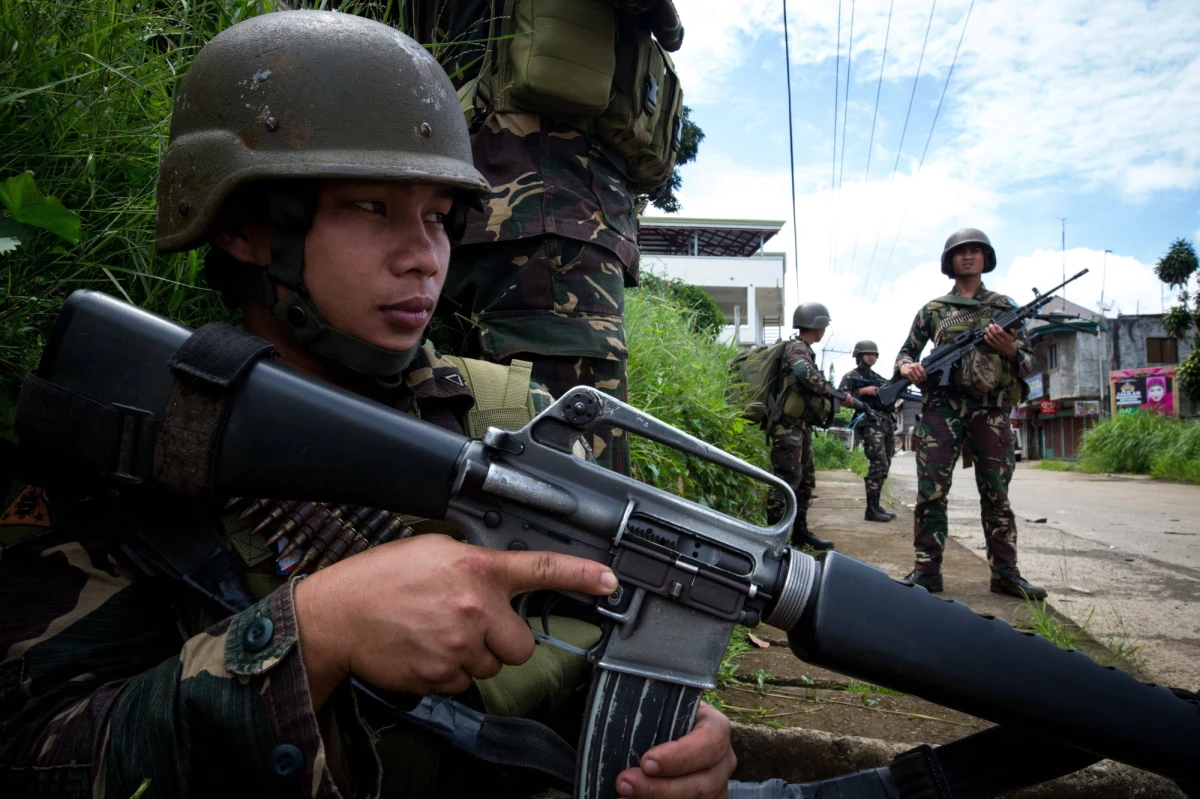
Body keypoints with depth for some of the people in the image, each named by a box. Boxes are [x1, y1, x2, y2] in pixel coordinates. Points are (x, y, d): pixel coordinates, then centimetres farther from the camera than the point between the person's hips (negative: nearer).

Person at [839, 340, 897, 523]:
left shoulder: (879, 378, 25)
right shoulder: (851, 376, 4)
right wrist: (863, 391, -13)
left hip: (887, 424, 8)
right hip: (870, 423, -8)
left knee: (884, 466, 6)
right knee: (879, 464, -16)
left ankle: (875, 505, 11)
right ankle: (871, 510, -15)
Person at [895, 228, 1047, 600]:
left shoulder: (1004, 307, 15)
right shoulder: (933, 309, 14)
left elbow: (1028, 363, 13)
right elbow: (906, 352, 17)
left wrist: (1009, 349, -9)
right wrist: (907, 366, -6)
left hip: (992, 408, 1)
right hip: (942, 406, 0)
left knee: (996, 494, 4)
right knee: (931, 490, -5)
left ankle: (1005, 573, 10)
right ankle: (926, 570, 1)